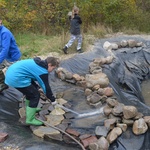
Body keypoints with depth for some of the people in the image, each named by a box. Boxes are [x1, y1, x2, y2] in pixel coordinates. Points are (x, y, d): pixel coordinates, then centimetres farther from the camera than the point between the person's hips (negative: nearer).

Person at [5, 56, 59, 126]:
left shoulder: (38, 63, 15)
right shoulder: (43, 71, -11)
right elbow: (46, 87, -4)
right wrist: (53, 100, 6)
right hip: (16, 78, -10)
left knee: (31, 91, 25)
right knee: (35, 95, -2)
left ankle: (29, 109, 42)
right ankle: (30, 120, 5)